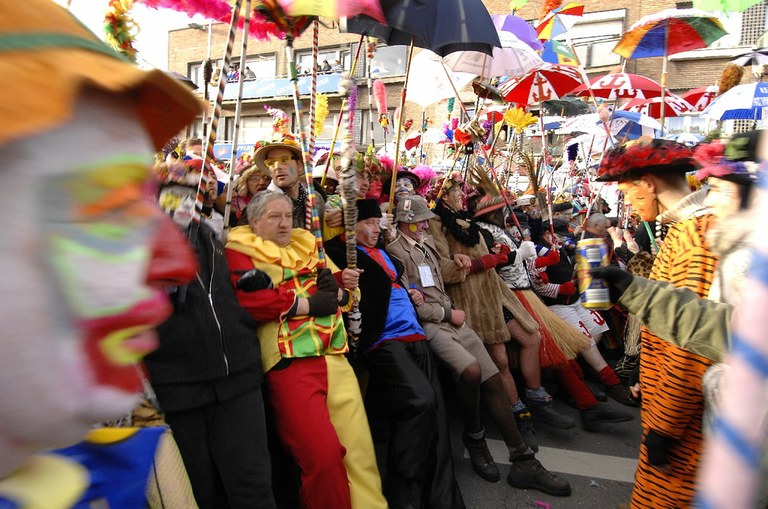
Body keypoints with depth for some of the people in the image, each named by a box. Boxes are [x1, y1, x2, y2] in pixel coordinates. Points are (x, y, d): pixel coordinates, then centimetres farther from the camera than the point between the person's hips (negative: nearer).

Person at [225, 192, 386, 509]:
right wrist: (310, 304, -8)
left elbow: (346, 292, 24)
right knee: (323, 455, -11)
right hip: (289, 361, -5)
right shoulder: (240, 251, 6)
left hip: (335, 356, 6)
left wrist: (338, 291, 0)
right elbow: (251, 300, -13)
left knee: (360, 449, 4)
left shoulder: (307, 245, 22)